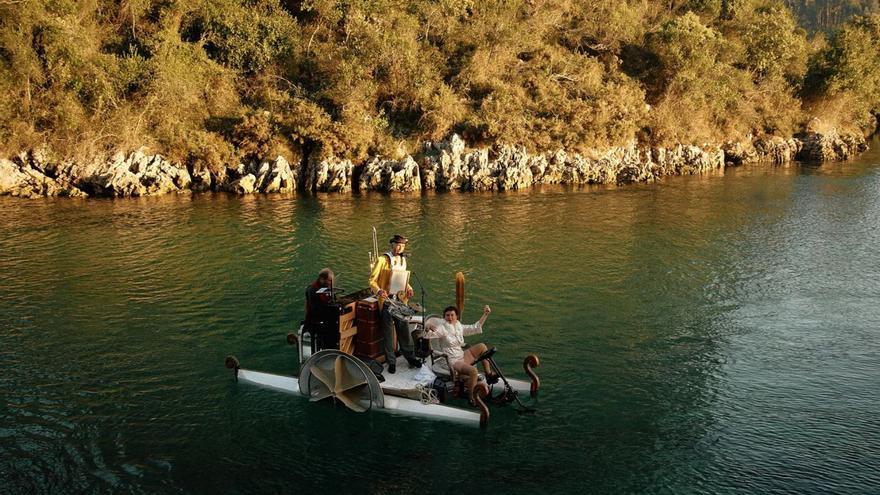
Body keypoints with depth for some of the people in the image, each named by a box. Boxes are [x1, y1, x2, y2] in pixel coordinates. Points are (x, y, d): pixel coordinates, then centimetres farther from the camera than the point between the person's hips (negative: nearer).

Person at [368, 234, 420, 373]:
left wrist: (408, 288, 4)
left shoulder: (403, 260, 12)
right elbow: (372, 280, -7)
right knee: (388, 332, 4)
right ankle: (391, 361, 14)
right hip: (386, 300, -4)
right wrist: (378, 291, -25)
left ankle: (410, 356, 21)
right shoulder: (382, 260, -7)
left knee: (404, 328, 7)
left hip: (400, 300, 5)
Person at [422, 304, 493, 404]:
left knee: (482, 346, 4)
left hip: (462, 356, 8)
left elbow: (475, 328, 19)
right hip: (451, 362, -8)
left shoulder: (460, 327, 9)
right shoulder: (441, 328, -12)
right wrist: (428, 328, -48)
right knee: (473, 370, -31)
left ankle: (488, 374, 11)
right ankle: (472, 399, -21)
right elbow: (426, 335, -25)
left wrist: (485, 314, 15)